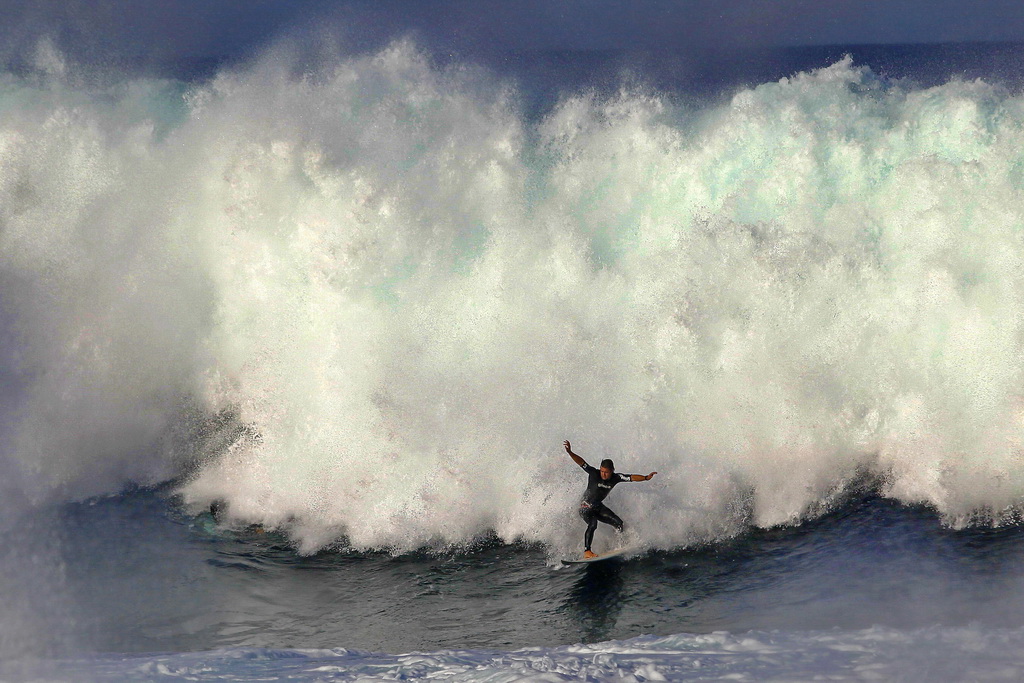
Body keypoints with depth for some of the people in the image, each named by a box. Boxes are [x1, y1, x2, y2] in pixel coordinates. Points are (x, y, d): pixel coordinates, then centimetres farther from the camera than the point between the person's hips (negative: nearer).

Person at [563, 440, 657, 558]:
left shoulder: (616, 478, -9)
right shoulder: (594, 473, -22)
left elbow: (632, 478, -11)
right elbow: (581, 462, -29)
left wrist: (646, 478, -25)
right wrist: (570, 453, -42)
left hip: (598, 506, 6)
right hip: (586, 506, -6)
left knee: (619, 524, 5)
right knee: (592, 525, -31)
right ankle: (587, 551, -29)